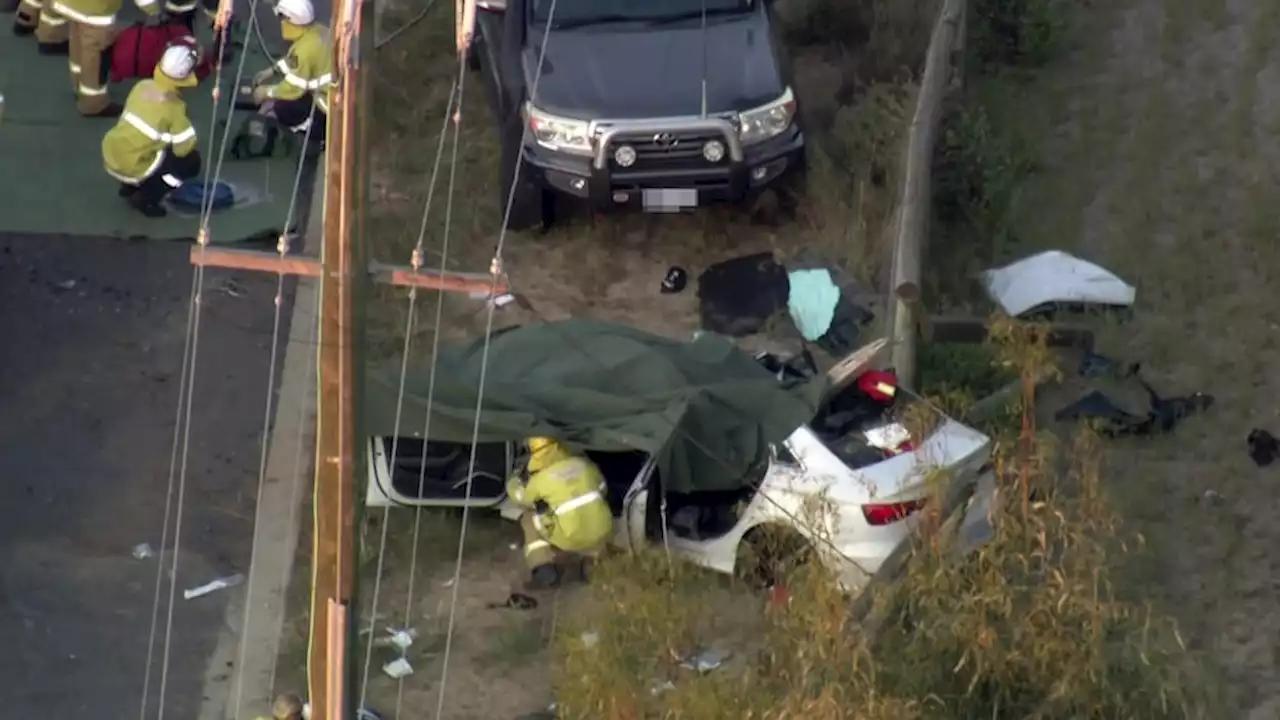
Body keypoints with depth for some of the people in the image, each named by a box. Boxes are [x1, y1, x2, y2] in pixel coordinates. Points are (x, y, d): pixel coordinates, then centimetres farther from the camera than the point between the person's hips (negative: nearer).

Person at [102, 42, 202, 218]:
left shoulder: (142, 86, 1)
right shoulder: (173, 107, -18)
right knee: (191, 161, 7)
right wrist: (188, 140, 9)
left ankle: (130, 187, 24)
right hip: (132, 168, -7)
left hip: (110, 157, 7)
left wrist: (168, 136, 23)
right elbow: (184, 148, -14)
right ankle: (146, 198, 6)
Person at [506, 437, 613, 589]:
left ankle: (543, 569, 5)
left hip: (570, 539, -4)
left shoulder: (540, 479, -3)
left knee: (530, 519, 19)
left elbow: (519, 496, 17)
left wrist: (515, 480, 38)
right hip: (601, 535, 4)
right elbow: (602, 489, 22)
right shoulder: (583, 463, 7)